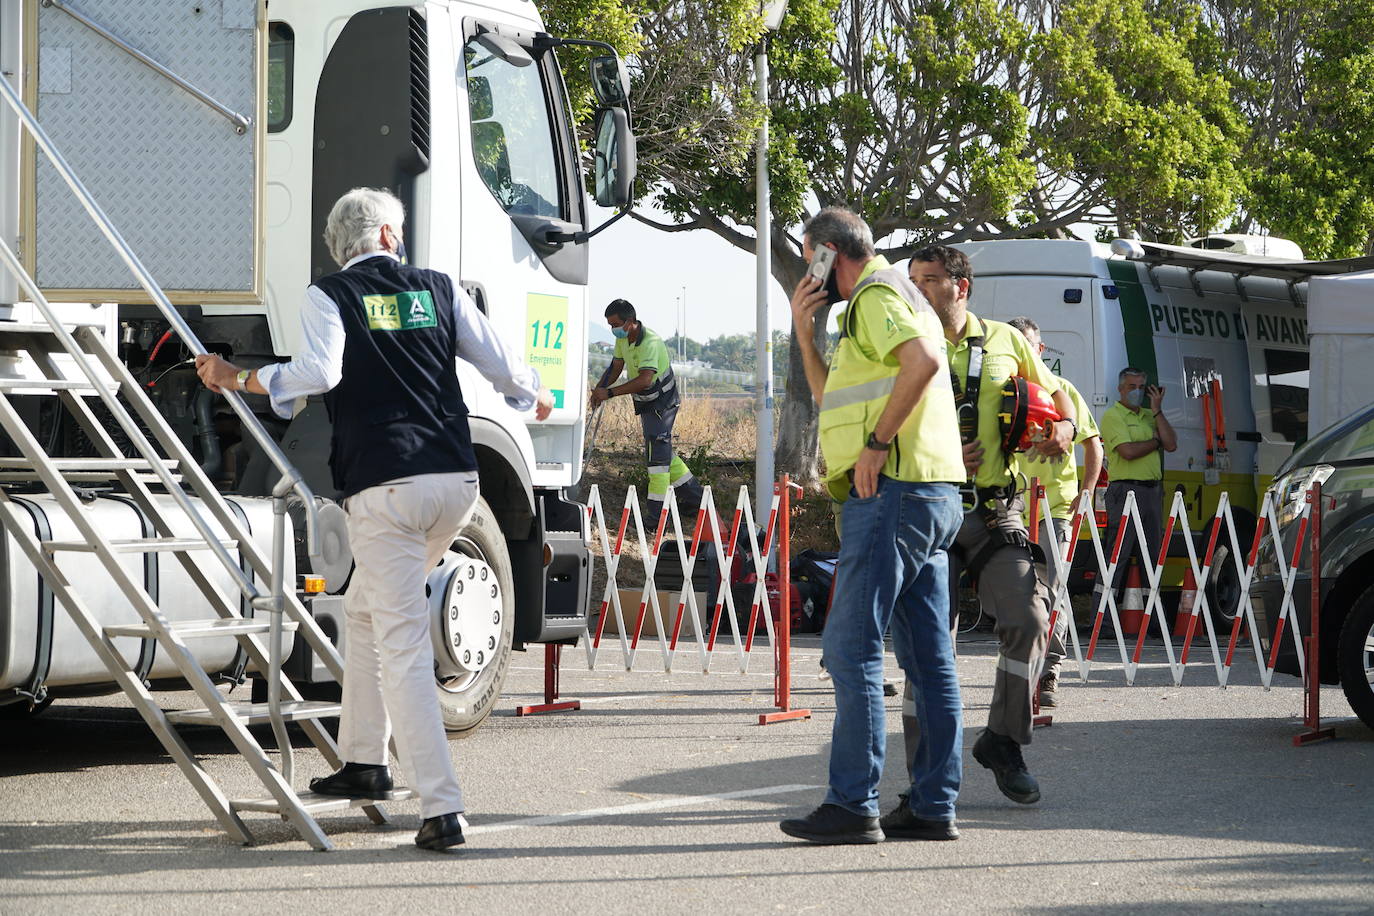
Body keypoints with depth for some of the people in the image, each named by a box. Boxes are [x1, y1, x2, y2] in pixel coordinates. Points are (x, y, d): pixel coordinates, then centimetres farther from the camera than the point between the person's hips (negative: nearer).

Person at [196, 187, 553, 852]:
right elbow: (502, 367, 13)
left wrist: (238, 379, -5)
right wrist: (534, 398, 34)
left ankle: (441, 808, -13)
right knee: (365, 608, 25)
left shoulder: (329, 296, 2)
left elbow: (320, 372, -16)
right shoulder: (438, 289, 13)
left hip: (384, 489, -5)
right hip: (457, 480, 5)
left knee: (403, 647, -6)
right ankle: (365, 760, 29)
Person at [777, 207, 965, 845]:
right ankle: (934, 806, 9)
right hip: (932, 495, 11)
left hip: (893, 489, -11)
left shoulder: (874, 296, -7)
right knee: (928, 657, 8)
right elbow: (831, 398, 32)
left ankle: (852, 806, -12)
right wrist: (804, 334, 20)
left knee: (851, 648, -10)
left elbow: (924, 360, -28)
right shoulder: (895, 298, 26)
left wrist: (878, 441, -22)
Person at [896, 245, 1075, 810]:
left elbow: (1053, 392, 23)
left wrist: (1063, 427, 0)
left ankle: (1002, 741, 6)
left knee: (1028, 617, -12)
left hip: (995, 511, 2)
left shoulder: (1004, 342, 10)